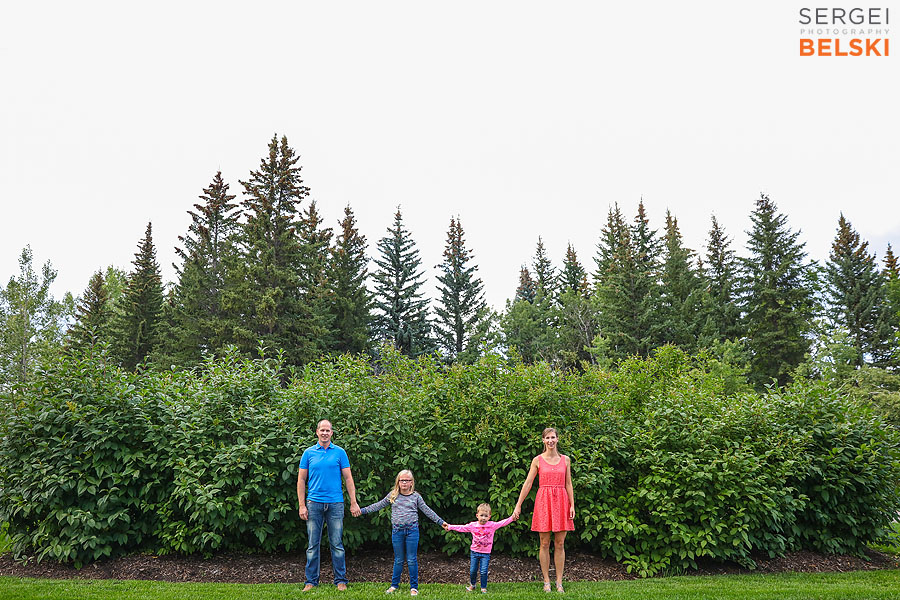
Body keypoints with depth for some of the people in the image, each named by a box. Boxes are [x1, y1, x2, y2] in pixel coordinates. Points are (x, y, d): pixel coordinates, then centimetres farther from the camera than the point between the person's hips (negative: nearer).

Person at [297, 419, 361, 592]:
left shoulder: (340, 452, 5)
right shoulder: (309, 453, 6)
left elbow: (348, 478, 5)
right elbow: (301, 480, 7)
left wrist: (353, 502, -1)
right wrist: (302, 505, -1)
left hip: (335, 503, -1)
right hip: (314, 503, 1)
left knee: (337, 544, 4)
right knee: (313, 545, 6)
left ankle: (340, 580, 13)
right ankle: (311, 581, 16)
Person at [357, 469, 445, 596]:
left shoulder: (416, 496, 3)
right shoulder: (392, 496, 7)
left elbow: (427, 511, 5)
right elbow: (378, 505, 12)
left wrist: (441, 522, 1)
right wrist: (362, 510, 8)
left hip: (412, 530, -1)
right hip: (397, 530, 2)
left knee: (412, 560, 2)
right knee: (398, 560, 10)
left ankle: (414, 587, 12)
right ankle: (394, 585, 24)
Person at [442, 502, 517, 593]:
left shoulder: (492, 525, -7)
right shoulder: (472, 525, -4)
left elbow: (502, 523, -13)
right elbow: (461, 528, 1)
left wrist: (512, 518, -27)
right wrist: (449, 527, -3)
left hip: (485, 553, -2)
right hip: (474, 552, 2)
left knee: (483, 572, -7)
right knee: (472, 571, 8)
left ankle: (483, 588, 13)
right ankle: (472, 585, 32)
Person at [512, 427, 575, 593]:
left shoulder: (565, 460, 7)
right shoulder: (537, 460, 2)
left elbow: (568, 484, 9)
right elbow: (527, 483, 2)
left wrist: (572, 505, 2)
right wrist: (518, 505, 0)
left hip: (561, 502, 1)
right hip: (543, 501, -1)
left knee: (560, 544, 4)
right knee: (544, 544, 3)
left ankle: (559, 582, 13)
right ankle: (546, 581, 14)